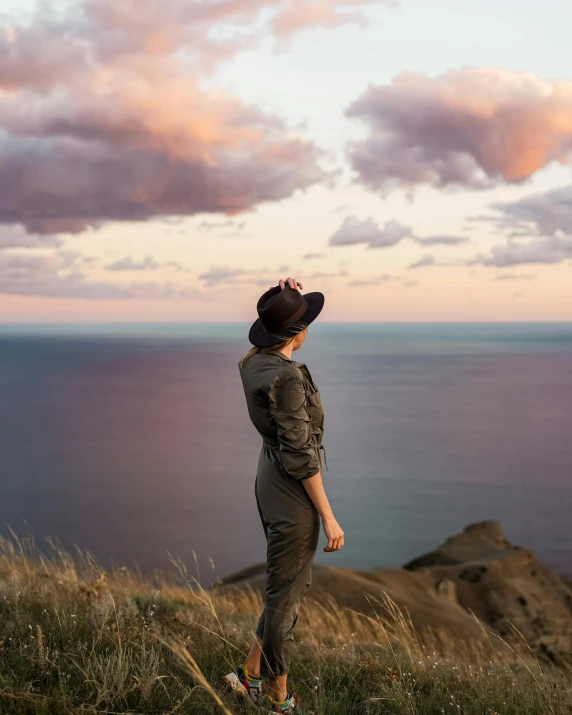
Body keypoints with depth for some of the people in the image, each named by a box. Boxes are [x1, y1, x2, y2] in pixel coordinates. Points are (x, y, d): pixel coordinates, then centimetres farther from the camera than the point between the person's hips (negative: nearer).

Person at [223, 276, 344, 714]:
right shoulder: (286, 378, -24)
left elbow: (279, 335, 26)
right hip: (294, 494, -9)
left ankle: (250, 676, 29)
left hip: (271, 481, 9)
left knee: (295, 584, 22)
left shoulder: (254, 362, 2)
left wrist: (286, 299, 5)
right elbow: (300, 454, -23)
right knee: (284, 596, 4)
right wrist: (328, 517, -17)